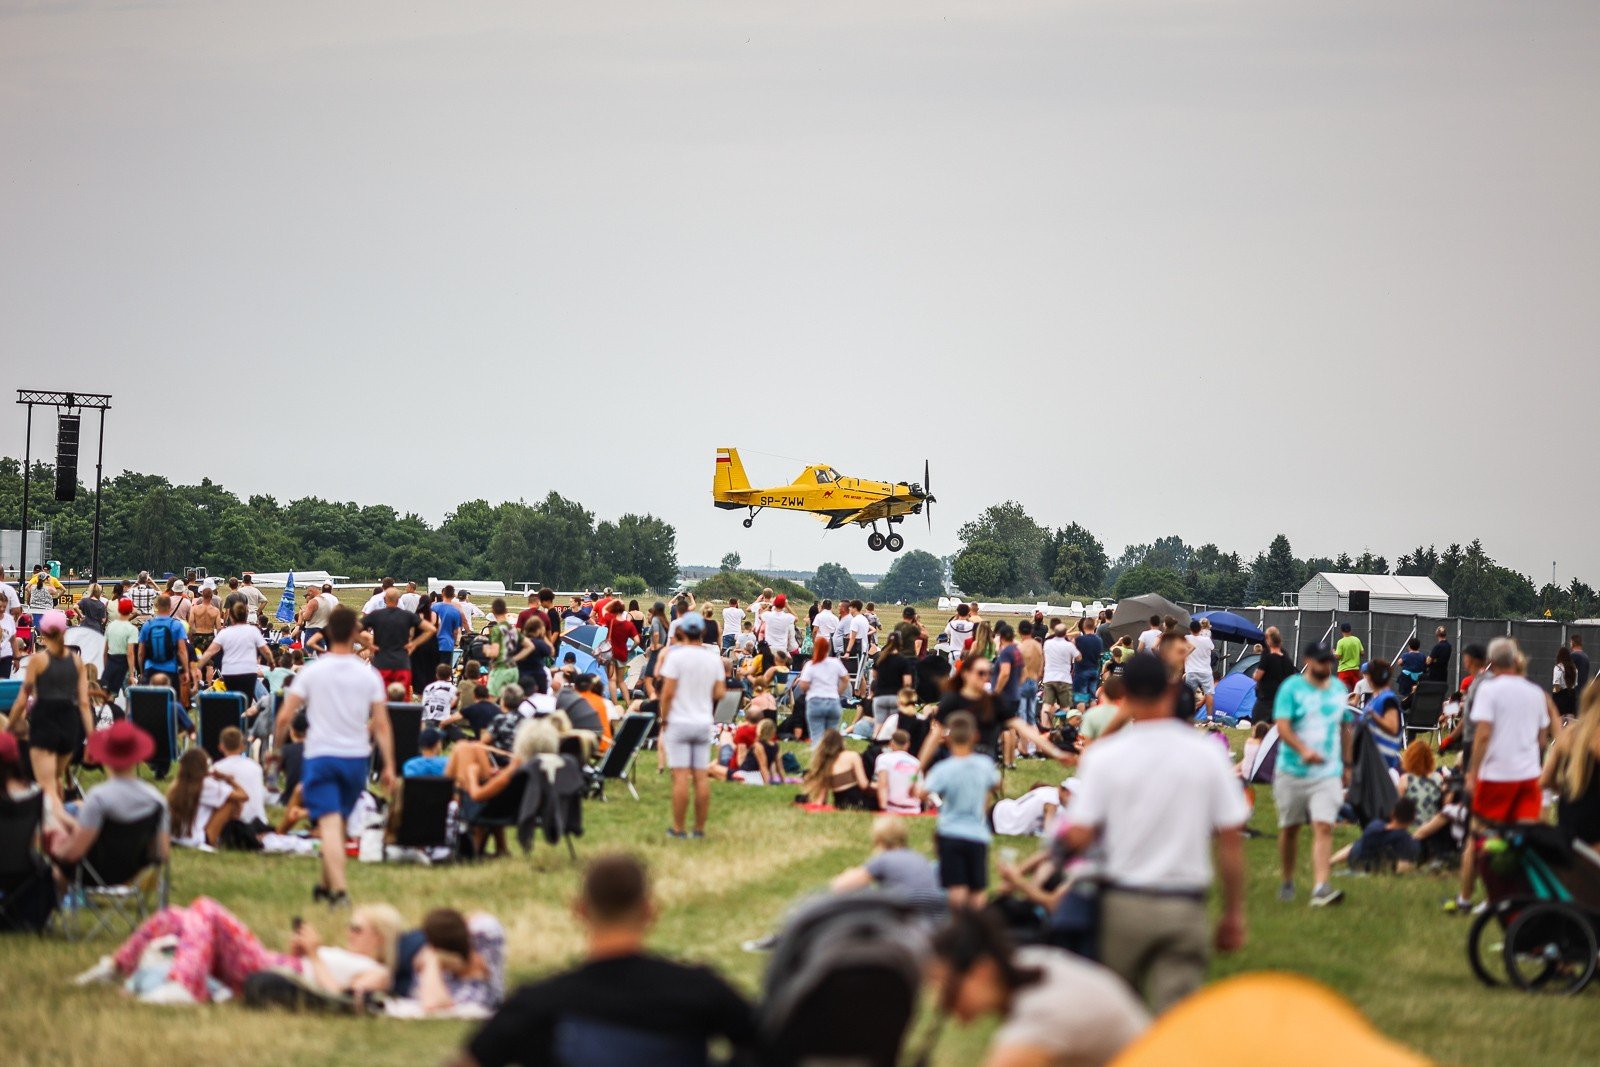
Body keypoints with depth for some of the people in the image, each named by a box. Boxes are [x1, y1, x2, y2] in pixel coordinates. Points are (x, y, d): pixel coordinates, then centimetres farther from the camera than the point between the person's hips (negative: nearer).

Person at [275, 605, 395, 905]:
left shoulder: (312, 672, -4)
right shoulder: (369, 675, 0)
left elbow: (285, 717, -6)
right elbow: (382, 725, -3)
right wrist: (389, 766, 1)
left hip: (320, 756, -3)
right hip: (356, 757, 3)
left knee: (329, 824, -11)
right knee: (339, 823, 19)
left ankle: (339, 889, -27)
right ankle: (326, 885, 32)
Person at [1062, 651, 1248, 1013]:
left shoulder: (1103, 756, -6)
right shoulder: (1208, 753, -1)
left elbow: (1078, 837, -9)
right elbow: (1231, 840, 0)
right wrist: (1233, 913, 9)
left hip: (1122, 903, 0)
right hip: (1184, 908, 0)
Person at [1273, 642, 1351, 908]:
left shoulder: (1339, 689, 11)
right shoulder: (1292, 688, -5)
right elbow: (1282, 726, -15)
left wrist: (1346, 764, 21)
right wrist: (1303, 750, -31)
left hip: (1328, 774, 2)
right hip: (1292, 772, -2)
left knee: (1324, 827, -14)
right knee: (1289, 827, 9)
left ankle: (1320, 887, -23)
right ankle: (1287, 883, 28)